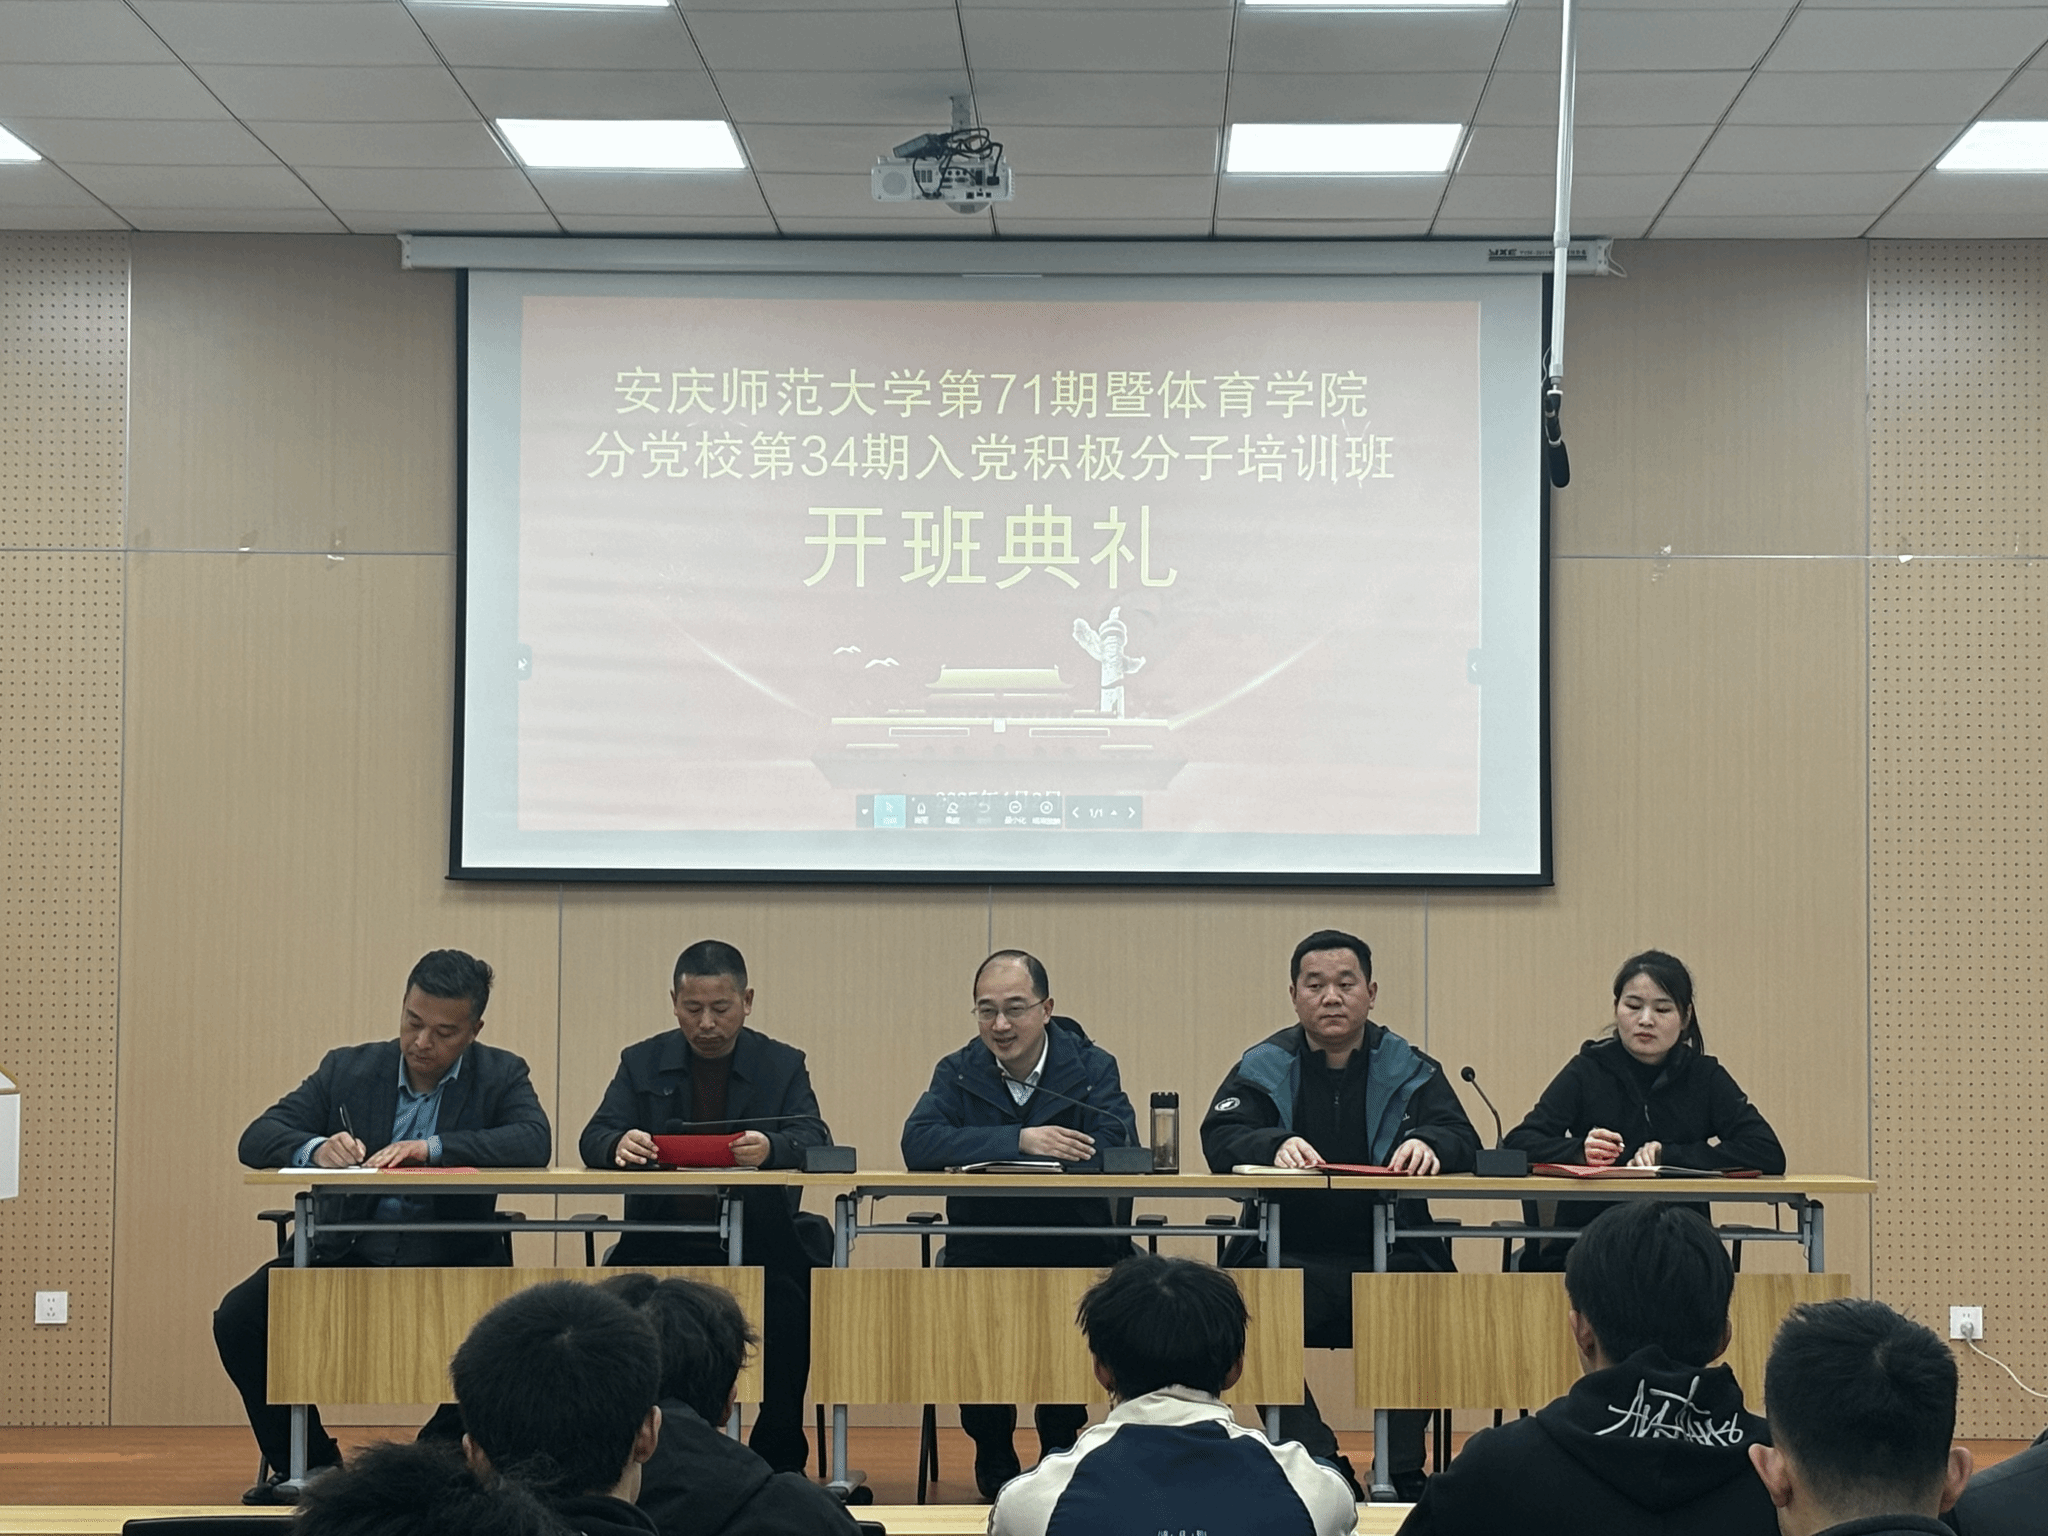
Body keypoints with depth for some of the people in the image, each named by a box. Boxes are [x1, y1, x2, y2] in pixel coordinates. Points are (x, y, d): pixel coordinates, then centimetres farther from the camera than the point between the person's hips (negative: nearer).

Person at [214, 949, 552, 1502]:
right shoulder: (348, 1069, 6)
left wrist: (430, 1147, -29)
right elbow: (256, 1138, 0)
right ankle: (312, 1467, 0)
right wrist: (315, 1149, -24)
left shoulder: (501, 1076, 2)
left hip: (452, 1260, -2)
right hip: (349, 1253, 2)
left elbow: (534, 1142, -17)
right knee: (239, 1319, -20)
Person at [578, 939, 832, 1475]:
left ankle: (779, 1456, -14)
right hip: (663, 1239, 1)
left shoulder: (783, 1065, 7)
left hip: (759, 1237, -1)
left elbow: (815, 1143, -8)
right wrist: (620, 1145, -27)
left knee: (787, 1302, -30)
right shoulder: (643, 1063, 10)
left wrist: (770, 1148, -33)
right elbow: (593, 1140, -1)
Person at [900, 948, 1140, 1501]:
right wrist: (1019, 1139, -22)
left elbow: (1116, 1149, -16)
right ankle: (992, 1454, -4)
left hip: (1074, 1243, -1)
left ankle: (1060, 1446, -4)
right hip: (982, 1245, 1)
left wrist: (978, 1152, -17)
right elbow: (918, 1144, -13)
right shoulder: (959, 1072, 5)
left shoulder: (1092, 1067, 2)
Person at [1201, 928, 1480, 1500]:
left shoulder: (1409, 1069, 13)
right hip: (1288, 1255, 0)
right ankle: (1320, 1469, -22)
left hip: (1390, 1256, 0)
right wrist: (1278, 1146, -28)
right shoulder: (1263, 1067, 11)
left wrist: (1427, 1144, -27)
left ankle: (1401, 1475, -17)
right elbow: (1221, 1140, -5)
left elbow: (1463, 1141, -1)